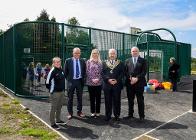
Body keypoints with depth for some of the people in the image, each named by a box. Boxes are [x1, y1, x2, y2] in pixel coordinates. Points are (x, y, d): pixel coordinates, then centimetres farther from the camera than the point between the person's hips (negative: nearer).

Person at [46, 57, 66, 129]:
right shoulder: (52, 71, -17)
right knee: (54, 107, 2)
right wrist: (51, 89, -6)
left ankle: (58, 119, 34)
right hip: (55, 93, -7)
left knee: (59, 107, 18)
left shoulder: (61, 70, 5)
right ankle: (53, 123, 13)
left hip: (62, 91, 8)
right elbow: (47, 81, -15)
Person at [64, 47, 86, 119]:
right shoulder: (68, 61, -4)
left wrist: (83, 79, 3)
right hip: (71, 81, -2)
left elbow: (84, 71, 11)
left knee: (80, 97, 11)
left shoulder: (82, 61, 3)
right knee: (70, 98, 7)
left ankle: (79, 111, 26)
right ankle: (70, 113, 21)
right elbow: (65, 72, 1)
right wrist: (68, 79, -1)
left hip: (80, 81, 2)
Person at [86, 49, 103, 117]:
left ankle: (97, 112, 18)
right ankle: (93, 112, 18)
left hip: (98, 83, 1)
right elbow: (87, 71, -2)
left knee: (98, 98, 7)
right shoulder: (88, 61, 4)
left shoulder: (100, 62, 7)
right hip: (90, 82, -1)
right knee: (92, 98, 7)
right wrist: (92, 79, -11)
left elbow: (101, 72, 3)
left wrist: (98, 79, -11)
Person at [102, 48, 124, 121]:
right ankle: (108, 115, 18)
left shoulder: (120, 63, 8)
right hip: (107, 85, 1)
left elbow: (122, 73, 0)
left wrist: (117, 80, -12)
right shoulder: (104, 63, 11)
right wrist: (108, 79, -12)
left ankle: (117, 115, 18)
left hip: (117, 85, -1)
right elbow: (102, 73, 3)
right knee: (108, 101, 6)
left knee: (117, 101, 5)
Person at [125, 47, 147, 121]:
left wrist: (137, 78, -15)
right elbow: (125, 71, 5)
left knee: (140, 100, 5)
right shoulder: (127, 61, 12)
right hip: (129, 83, 2)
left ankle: (141, 115, 17)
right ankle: (130, 114, 22)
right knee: (130, 100, 9)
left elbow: (144, 71, -4)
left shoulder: (143, 60, 5)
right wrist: (130, 78, -11)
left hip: (139, 83, -2)